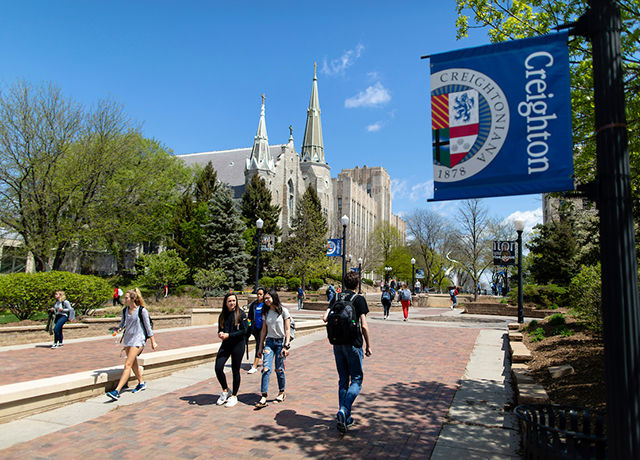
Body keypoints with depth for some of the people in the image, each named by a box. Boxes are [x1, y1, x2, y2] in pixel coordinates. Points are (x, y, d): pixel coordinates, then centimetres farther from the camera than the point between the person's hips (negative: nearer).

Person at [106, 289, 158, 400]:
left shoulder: (142, 310, -11)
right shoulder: (125, 311, 5)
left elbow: (148, 326, -5)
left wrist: (153, 342, -2)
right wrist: (118, 328, -3)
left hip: (138, 340, -7)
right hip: (127, 339, 7)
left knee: (128, 364, -13)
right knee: (133, 363, 17)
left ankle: (117, 391, -17)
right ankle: (141, 383, 36)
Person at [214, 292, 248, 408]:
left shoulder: (241, 314, -6)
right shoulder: (222, 315, 8)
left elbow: (244, 331, -11)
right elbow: (220, 329, 14)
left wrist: (229, 335, -17)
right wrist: (220, 334, -10)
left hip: (238, 345, -4)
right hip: (225, 344, 4)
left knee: (235, 371, 4)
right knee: (218, 368, -7)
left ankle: (234, 396, 21)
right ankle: (225, 390, 18)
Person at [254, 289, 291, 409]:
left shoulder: (283, 311, -4)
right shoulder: (266, 313, 9)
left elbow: (287, 329, -5)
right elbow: (264, 331, 13)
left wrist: (286, 346, -12)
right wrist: (260, 347, 10)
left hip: (281, 342, -3)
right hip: (269, 342, 3)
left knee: (279, 369, 2)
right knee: (266, 369, -10)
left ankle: (281, 393, 21)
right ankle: (263, 397, -10)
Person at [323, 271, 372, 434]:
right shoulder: (359, 299, -8)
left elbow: (325, 318, -2)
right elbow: (363, 325, -12)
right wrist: (368, 345, -2)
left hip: (338, 344, 5)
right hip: (353, 344, -5)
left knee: (343, 380, 13)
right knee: (356, 380, 4)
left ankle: (345, 418, 16)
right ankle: (343, 410, -15)